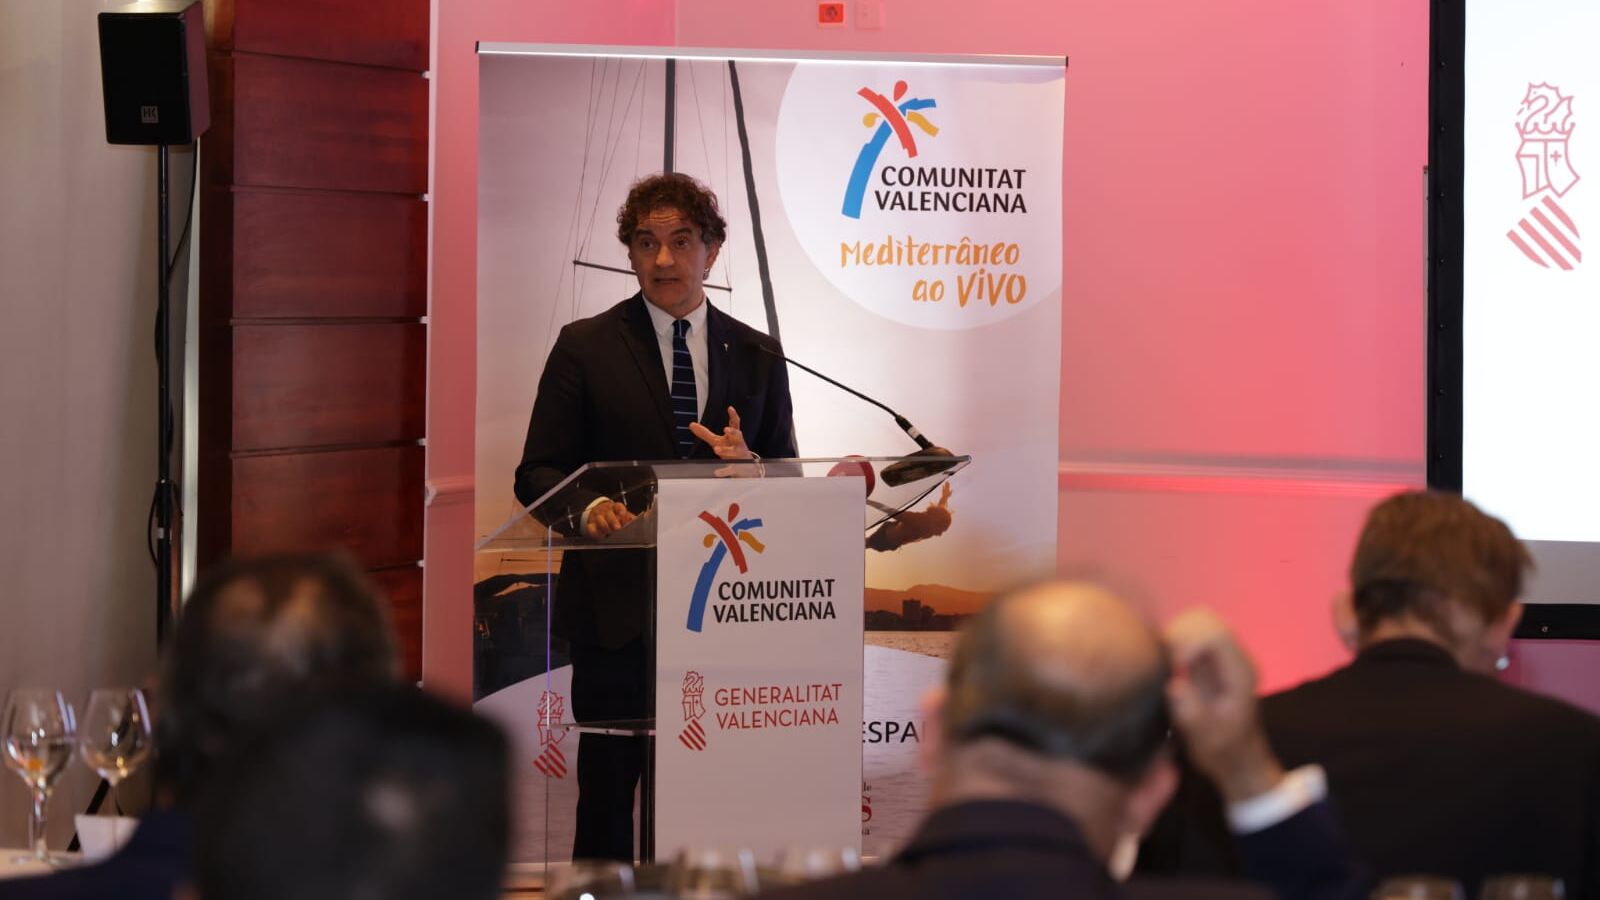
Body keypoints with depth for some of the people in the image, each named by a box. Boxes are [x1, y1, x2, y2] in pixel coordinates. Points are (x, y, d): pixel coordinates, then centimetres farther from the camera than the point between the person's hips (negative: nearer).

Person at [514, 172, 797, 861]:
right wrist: (586, 507, -19)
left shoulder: (757, 357, 12)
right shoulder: (586, 347, 5)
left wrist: (747, 466, -10)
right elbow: (538, 473, 2)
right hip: (616, 605, -2)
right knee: (608, 799, 0)